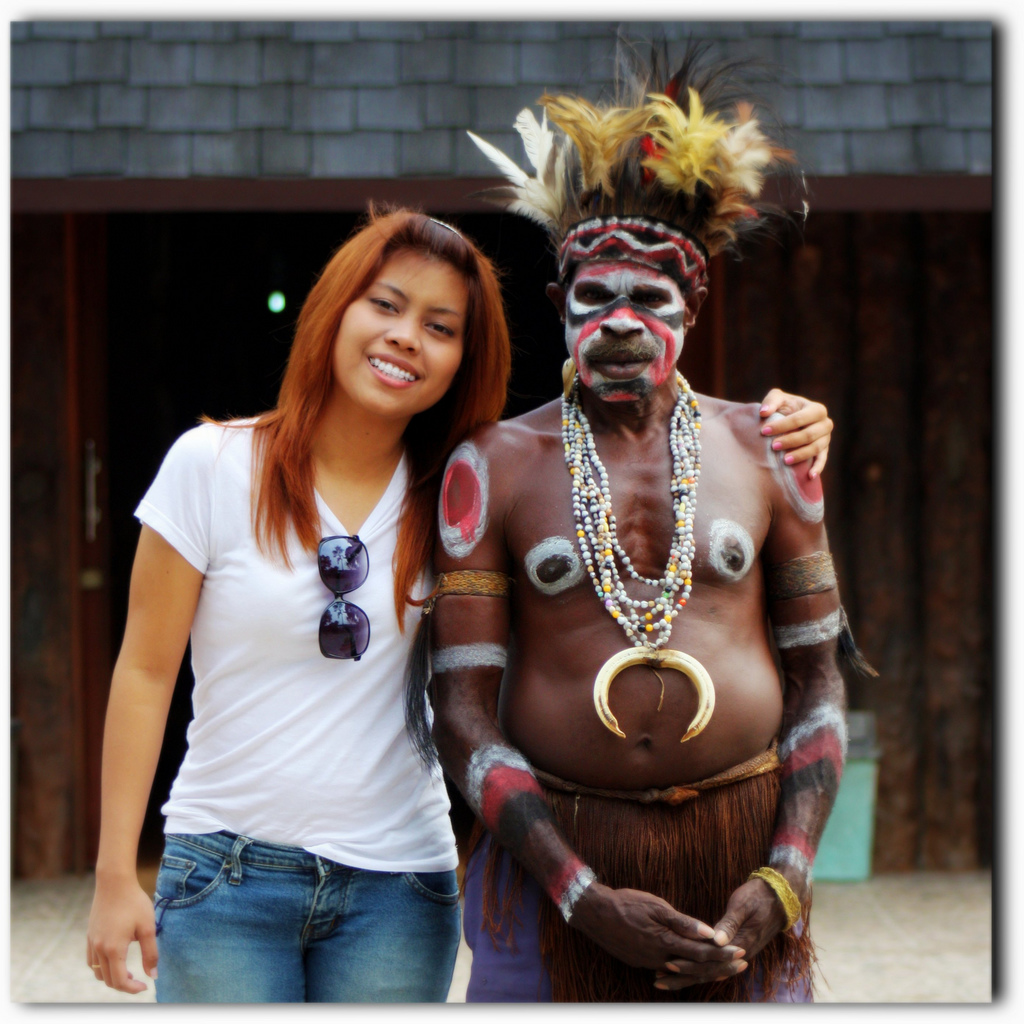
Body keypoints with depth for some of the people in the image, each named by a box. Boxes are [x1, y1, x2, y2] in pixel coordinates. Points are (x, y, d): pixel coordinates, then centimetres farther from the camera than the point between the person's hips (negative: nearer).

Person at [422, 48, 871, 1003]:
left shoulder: (762, 449, 6)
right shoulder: (494, 465, 0)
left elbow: (817, 682, 9)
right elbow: (462, 711, -3)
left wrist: (782, 884, -3)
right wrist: (585, 898, -12)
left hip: (743, 847, 1)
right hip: (553, 853, -1)